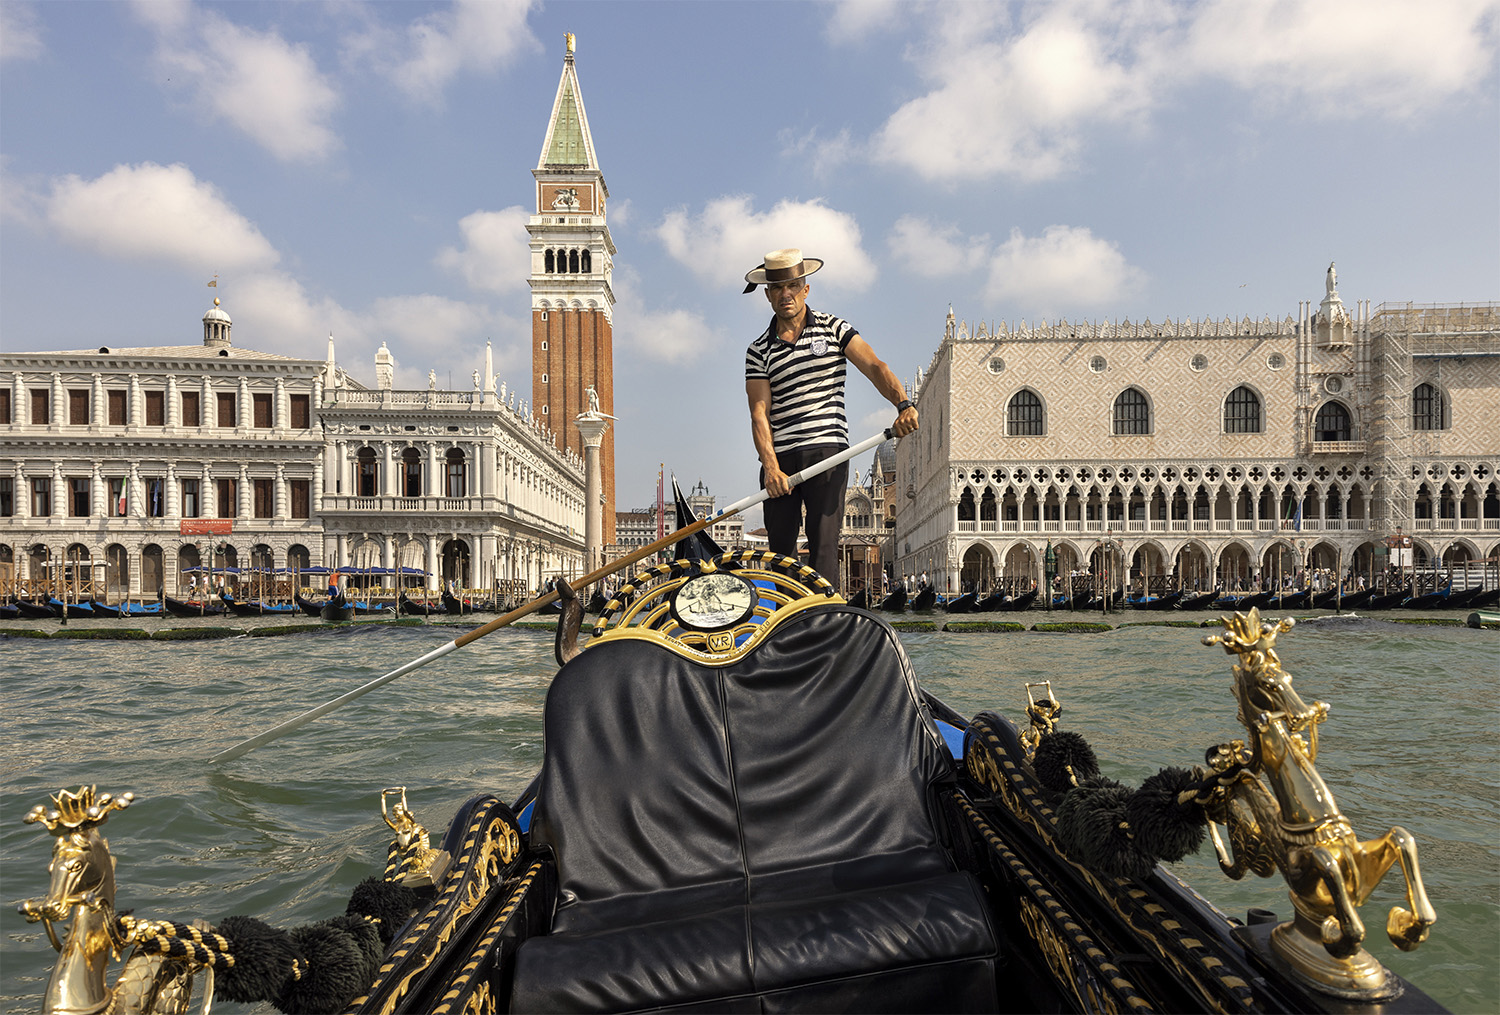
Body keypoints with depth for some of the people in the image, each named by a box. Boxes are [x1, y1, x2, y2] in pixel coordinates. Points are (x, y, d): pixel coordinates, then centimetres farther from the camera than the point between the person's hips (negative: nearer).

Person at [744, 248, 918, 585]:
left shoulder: (834, 328, 9)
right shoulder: (758, 351, 10)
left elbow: (875, 367, -3)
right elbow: (760, 413, 0)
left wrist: (903, 404, -22)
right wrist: (770, 466, -15)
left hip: (827, 449, -2)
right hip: (780, 457, 2)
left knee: (824, 541, -9)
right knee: (779, 545, 4)